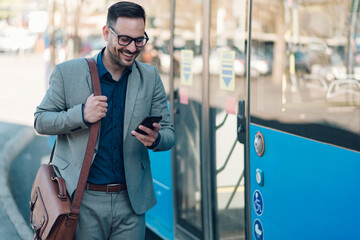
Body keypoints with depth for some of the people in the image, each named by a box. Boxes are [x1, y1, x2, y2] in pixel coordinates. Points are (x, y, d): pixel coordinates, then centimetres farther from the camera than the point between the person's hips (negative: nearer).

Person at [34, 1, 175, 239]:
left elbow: (169, 133, 7)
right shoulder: (67, 73, -3)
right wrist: (81, 115, -17)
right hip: (82, 201, -2)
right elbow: (40, 121, 2)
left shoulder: (150, 77, 5)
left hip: (131, 202, 2)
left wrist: (155, 138, -18)